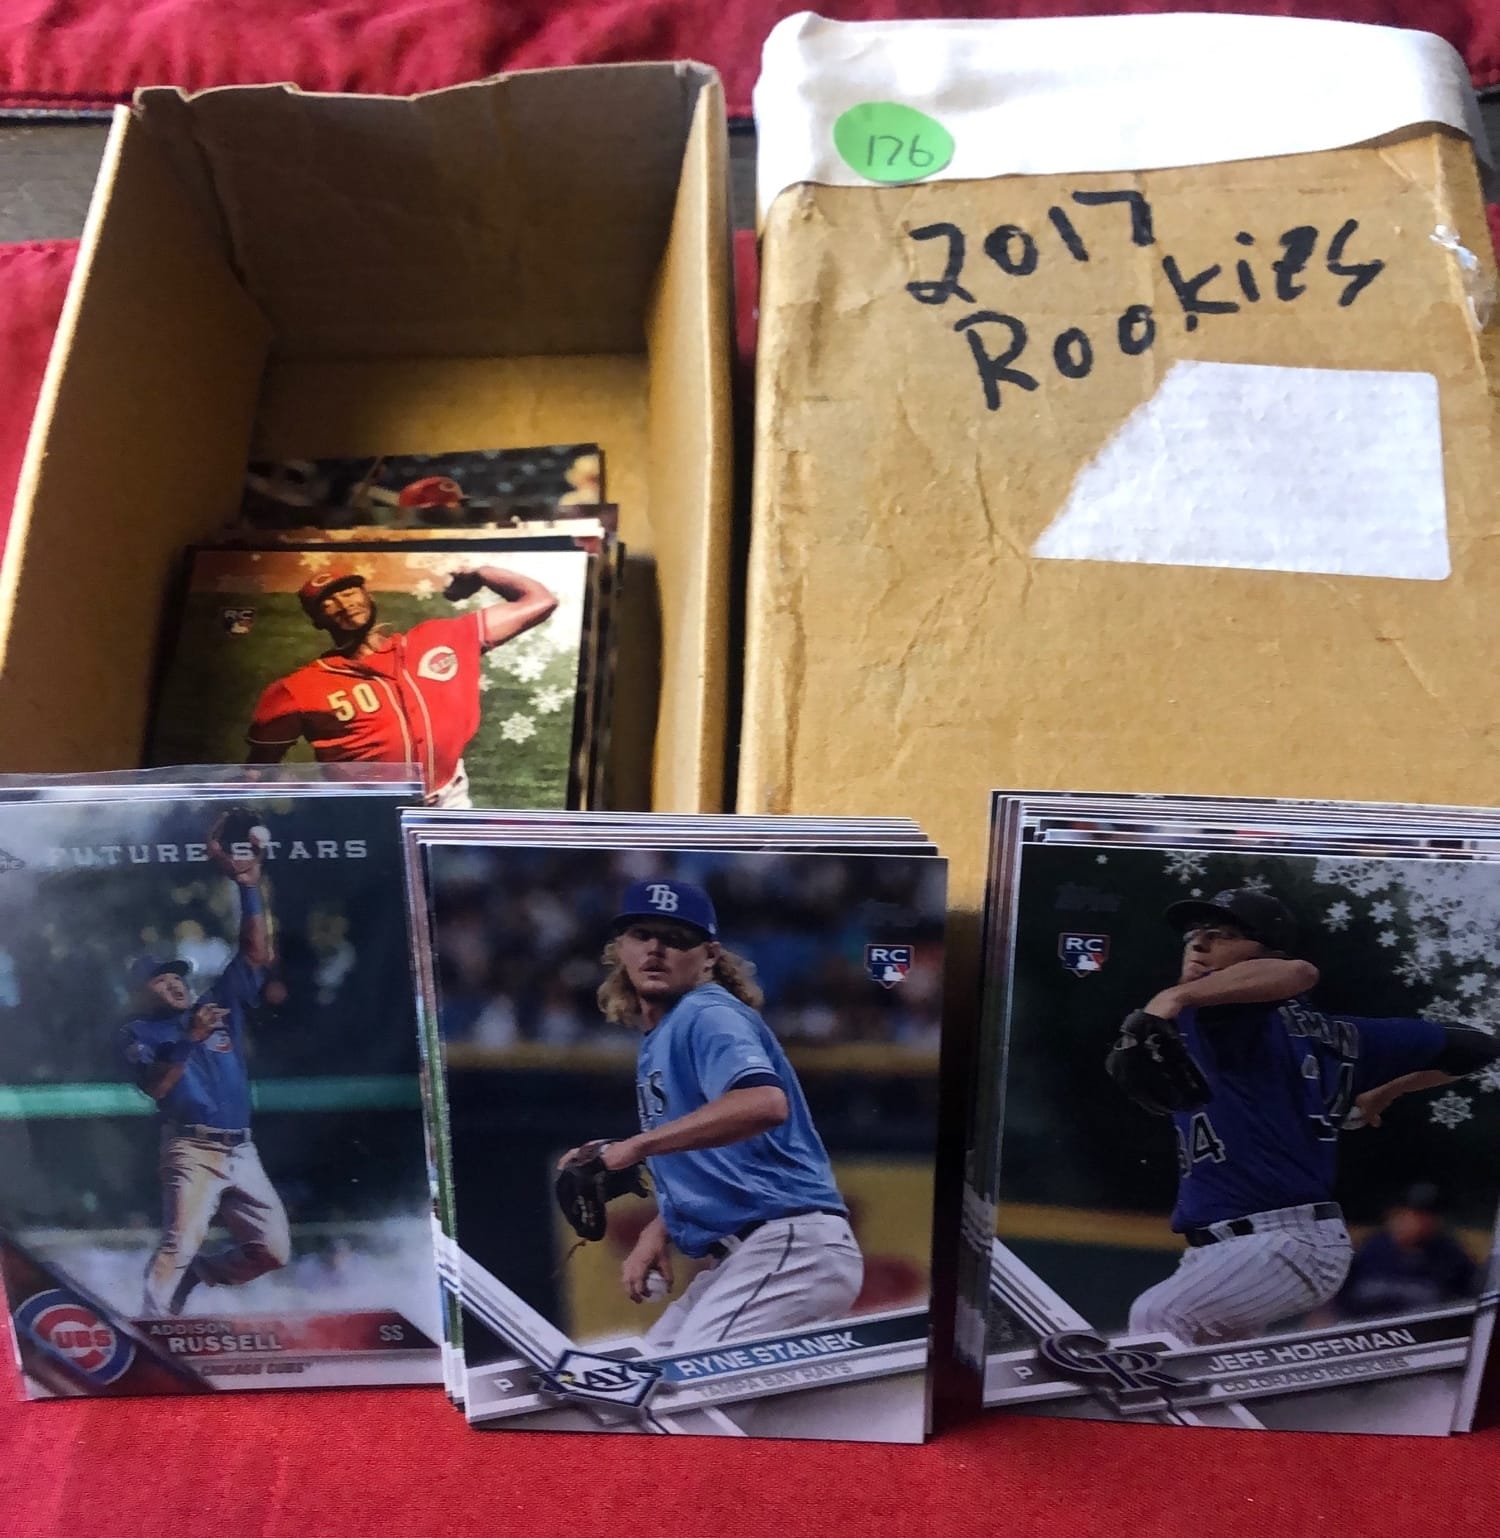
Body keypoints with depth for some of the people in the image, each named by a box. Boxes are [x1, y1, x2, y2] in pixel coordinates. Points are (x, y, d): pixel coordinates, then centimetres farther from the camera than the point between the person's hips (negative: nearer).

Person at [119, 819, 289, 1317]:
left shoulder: (219, 1003, 17)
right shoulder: (138, 1031, 6)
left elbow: (256, 954, 7)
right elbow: (156, 1087, -11)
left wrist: (249, 885, 1)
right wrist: (189, 1039, -21)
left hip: (241, 1151, 5)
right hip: (193, 1150, -5)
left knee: (273, 1249, 5)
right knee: (178, 1244, -18)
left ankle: (195, 1275, 27)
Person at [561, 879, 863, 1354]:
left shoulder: (707, 1015, -12)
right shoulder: (657, 1038, 17)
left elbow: (765, 1103, -33)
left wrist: (633, 1147, -28)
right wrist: (659, 1231, 9)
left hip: (792, 1246, -10)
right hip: (737, 1256, 10)